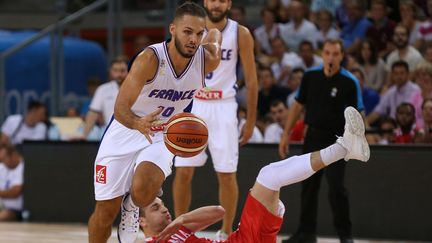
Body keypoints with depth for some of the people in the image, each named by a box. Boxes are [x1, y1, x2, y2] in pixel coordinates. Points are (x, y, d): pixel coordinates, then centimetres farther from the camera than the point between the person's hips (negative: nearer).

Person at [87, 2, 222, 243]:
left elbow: (216, 33, 10)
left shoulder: (208, 60, -16)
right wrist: (138, 124, -51)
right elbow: (120, 108, -33)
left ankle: (131, 207, 9)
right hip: (125, 132, -2)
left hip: (161, 136, 2)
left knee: (143, 192, -28)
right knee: (106, 210, 2)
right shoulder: (150, 59, -28)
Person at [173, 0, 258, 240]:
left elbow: (251, 79, 1)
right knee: (183, 171, -1)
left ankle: (226, 233, 11)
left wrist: (251, 120, 0)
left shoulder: (240, 34, -4)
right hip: (192, 105, 1)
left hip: (223, 107, -1)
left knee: (226, 174, -1)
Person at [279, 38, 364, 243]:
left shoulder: (350, 82, -10)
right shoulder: (310, 76, 2)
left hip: (336, 139, -4)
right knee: (309, 186, 9)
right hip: (313, 135, 4)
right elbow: (298, 105, 11)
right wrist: (286, 134, 9)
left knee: (336, 186, -13)